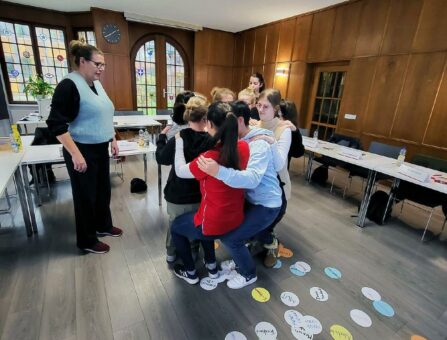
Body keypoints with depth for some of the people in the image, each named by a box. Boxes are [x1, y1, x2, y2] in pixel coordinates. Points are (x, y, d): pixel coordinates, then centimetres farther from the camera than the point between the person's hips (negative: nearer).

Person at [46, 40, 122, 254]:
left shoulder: (96, 84, 10)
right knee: (86, 195, 5)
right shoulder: (69, 85, -15)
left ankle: (103, 226, 38)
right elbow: (56, 124, -19)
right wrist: (75, 154, -24)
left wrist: (113, 139, 17)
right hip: (82, 151, -7)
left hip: (101, 149, 8)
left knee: (103, 190, 17)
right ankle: (87, 241, 24)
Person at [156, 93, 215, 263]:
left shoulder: (177, 140, -18)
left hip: (176, 195, 0)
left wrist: (162, 137, 12)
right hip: (200, 195, 0)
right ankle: (193, 252, 41)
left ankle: (171, 253, 42)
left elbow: (161, 158, -1)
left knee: (174, 223, 26)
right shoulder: (211, 141, -20)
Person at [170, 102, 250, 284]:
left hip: (213, 224, -6)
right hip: (236, 220, 6)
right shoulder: (243, 148, -13)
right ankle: (212, 266, 43)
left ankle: (190, 272, 38)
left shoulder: (209, 158, -29)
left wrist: (179, 141, -2)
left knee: (176, 226, 25)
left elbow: (180, 171, -11)